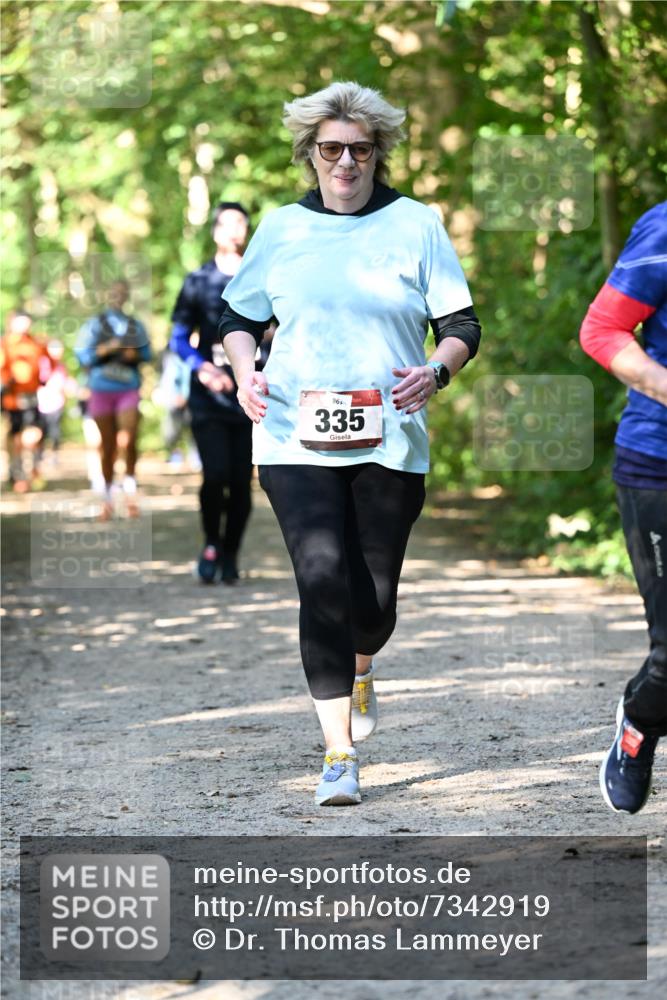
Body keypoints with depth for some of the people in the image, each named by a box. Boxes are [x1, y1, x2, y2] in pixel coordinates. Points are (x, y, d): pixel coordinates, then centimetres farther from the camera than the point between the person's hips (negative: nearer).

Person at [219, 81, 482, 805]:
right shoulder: (282, 228, 8)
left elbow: (462, 325, 5)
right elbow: (239, 316, 19)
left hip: (390, 440, 0)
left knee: (375, 593, 7)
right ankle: (338, 752, -10)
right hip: (295, 439, 0)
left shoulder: (416, 225, 4)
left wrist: (436, 371, -16)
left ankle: (361, 668, 45)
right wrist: (245, 374, -1)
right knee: (322, 578, -15)